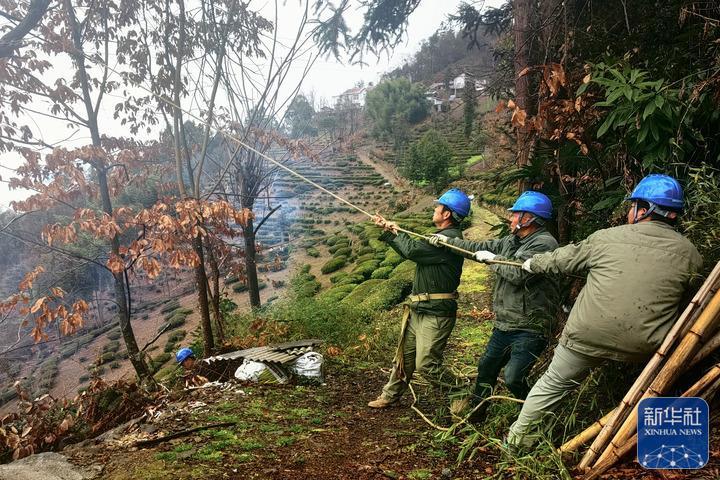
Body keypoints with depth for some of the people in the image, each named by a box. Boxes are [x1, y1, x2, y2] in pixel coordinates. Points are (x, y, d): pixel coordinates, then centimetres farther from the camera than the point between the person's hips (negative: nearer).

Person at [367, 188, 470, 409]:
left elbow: (412, 250, -21)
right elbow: (410, 251, 20)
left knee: (426, 364, -7)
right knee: (404, 356, 19)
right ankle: (390, 396, 34)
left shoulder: (450, 238, -19)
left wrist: (396, 232, -2)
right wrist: (387, 231, 20)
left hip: (435, 314, -10)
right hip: (418, 310, 10)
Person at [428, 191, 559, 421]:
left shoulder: (545, 243, -18)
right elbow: (480, 248, 19)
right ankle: (475, 406, 43)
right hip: (504, 325, 9)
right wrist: (448, 240, 17)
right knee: (486, 367, 22)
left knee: (513, 379, -14)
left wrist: (493, 258, -12)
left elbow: (519, 274, -27)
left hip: (529, 329, -9)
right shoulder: (512, 241, 10)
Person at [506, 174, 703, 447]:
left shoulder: (606, 238, -3)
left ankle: (518, 435, 31)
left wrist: (531, 263, 30)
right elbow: (687, 300, 17)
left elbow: (562, 260, 11)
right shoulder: (690, 255, 1)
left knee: (553, 384, 17)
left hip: (586, 336, 0)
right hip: (641, 348, 0)